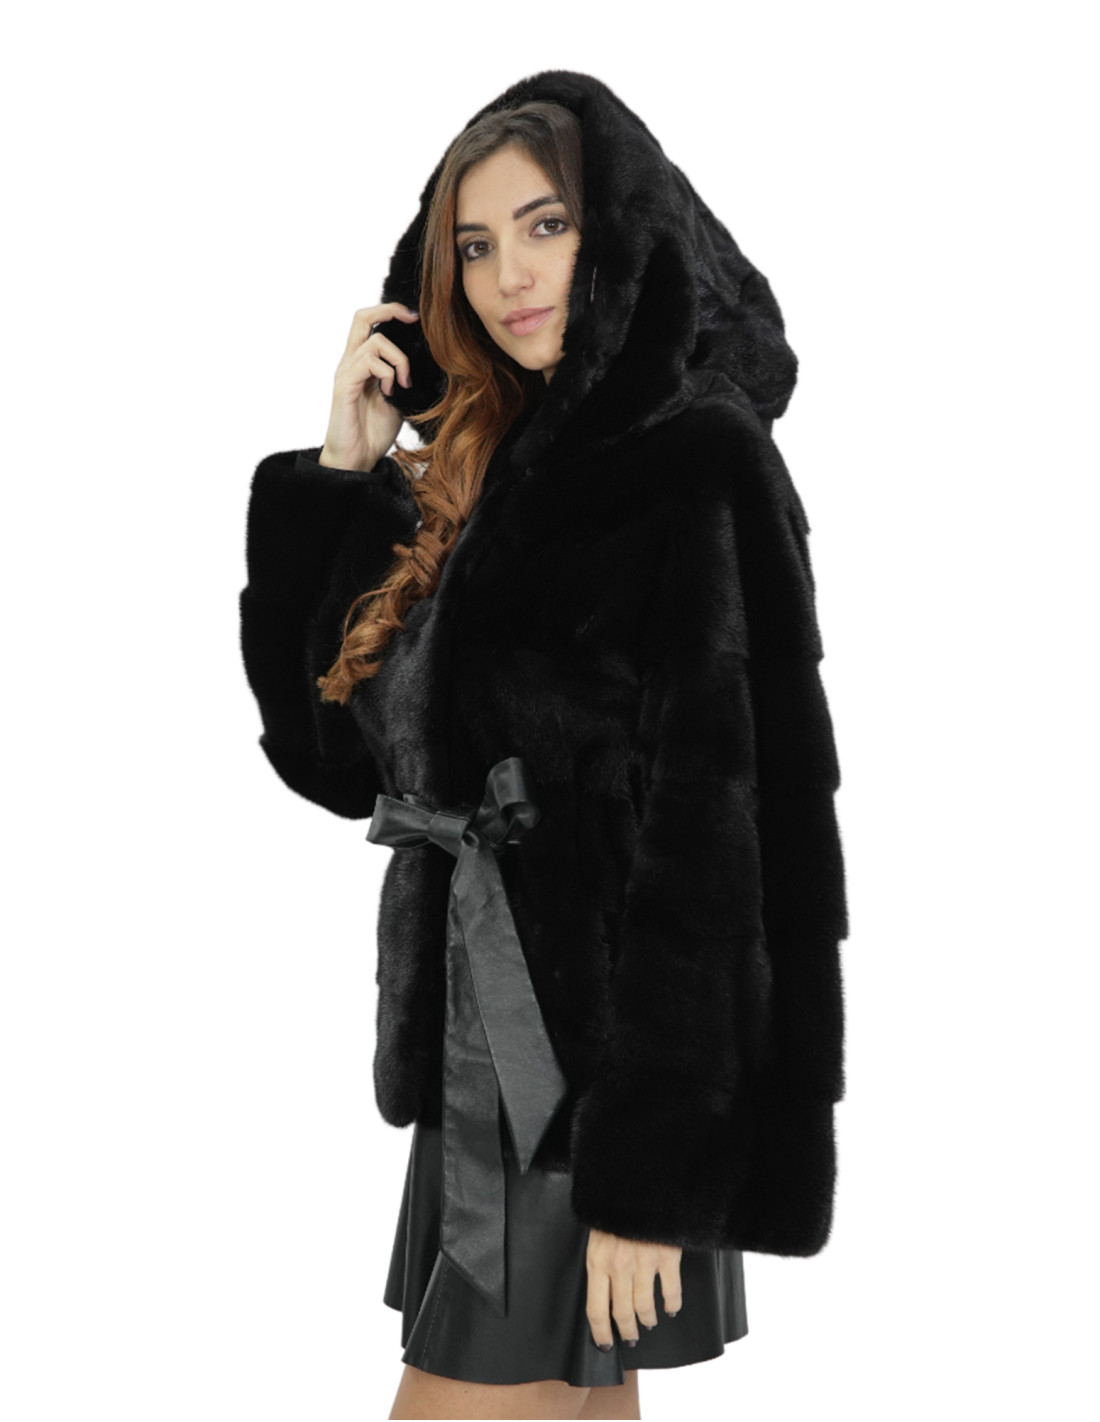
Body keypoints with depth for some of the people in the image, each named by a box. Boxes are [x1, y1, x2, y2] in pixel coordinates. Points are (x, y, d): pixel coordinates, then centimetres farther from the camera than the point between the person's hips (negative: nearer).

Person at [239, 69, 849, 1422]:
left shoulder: (696, 472, -13)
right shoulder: (513, 472, 11)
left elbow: (708, 840, -18)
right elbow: (336, 749, 10)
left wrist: (650, 1174, -20)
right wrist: (342, 477, 2)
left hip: (605, 1055, -7)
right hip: (499, 1042, 8)